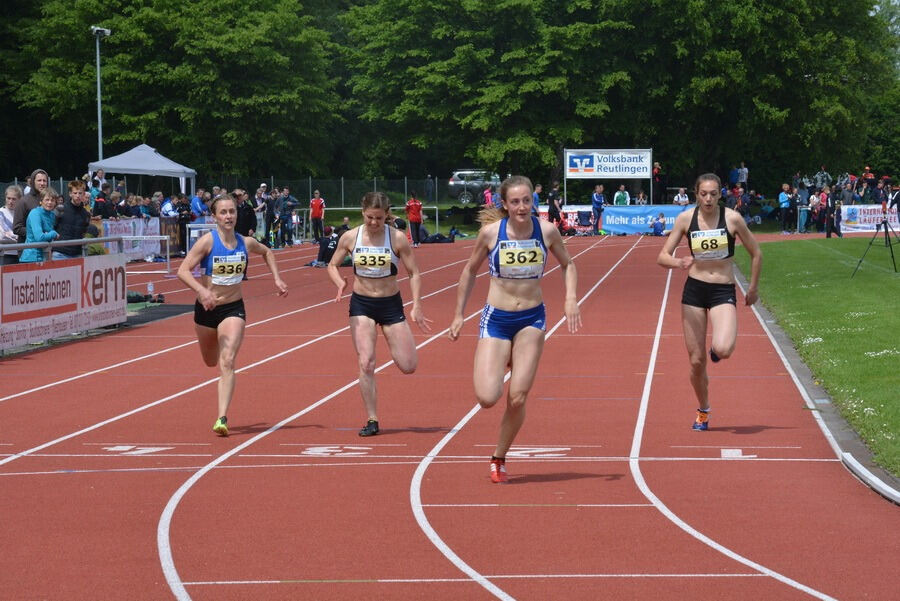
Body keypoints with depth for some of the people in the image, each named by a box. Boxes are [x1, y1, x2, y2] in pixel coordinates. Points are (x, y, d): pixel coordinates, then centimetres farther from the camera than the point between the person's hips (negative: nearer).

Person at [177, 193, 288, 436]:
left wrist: (277, 279, 9)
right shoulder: (207, 241, -15)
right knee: (211, 361, 19)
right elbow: (183, 271, -22)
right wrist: (201, 290, -38)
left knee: (227, 362, -17)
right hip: (207, 308, 0)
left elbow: (267, 252, 19)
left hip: (233, 309, 0)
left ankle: (222, 418, -21)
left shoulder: (246, 243, -5)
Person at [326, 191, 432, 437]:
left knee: (408, 366, -2)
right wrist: (340, 283, -14)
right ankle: (372, 421, -3)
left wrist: (416, 307, -14)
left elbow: (414, 273, -4)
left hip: (391, 304, 0)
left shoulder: (397, 238, -9)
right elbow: (332, 265, 8)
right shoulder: (350, 238, -5)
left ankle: (394, 345, 35)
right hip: (361, 305, 0)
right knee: (366, 363, -12)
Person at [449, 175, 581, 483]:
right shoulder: (491, 232, -9)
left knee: (517, 399, -5)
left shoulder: (547, 231, -6)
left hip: (532, 319, 1)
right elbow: (470, 271, 6)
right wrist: (458, 314, 8)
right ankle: (502, 364, 24)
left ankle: (499, 458, 18)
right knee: (487, 398, -13)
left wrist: (571, 298, -5)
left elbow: (567, 264, 12)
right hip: (495, 319, -1)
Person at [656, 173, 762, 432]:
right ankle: (703, 411, 28)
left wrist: (753, 288, 11)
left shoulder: (732, 218, -7)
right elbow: (662, 257, -1)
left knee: (722, 350, -26)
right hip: (694, 289, 2)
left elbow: (756, 253, 6)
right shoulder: (685, 219, -3)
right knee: (696, 361, 4)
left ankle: (719, 347, 14)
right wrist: (678, 262, -23)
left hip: (723, 292, -2)